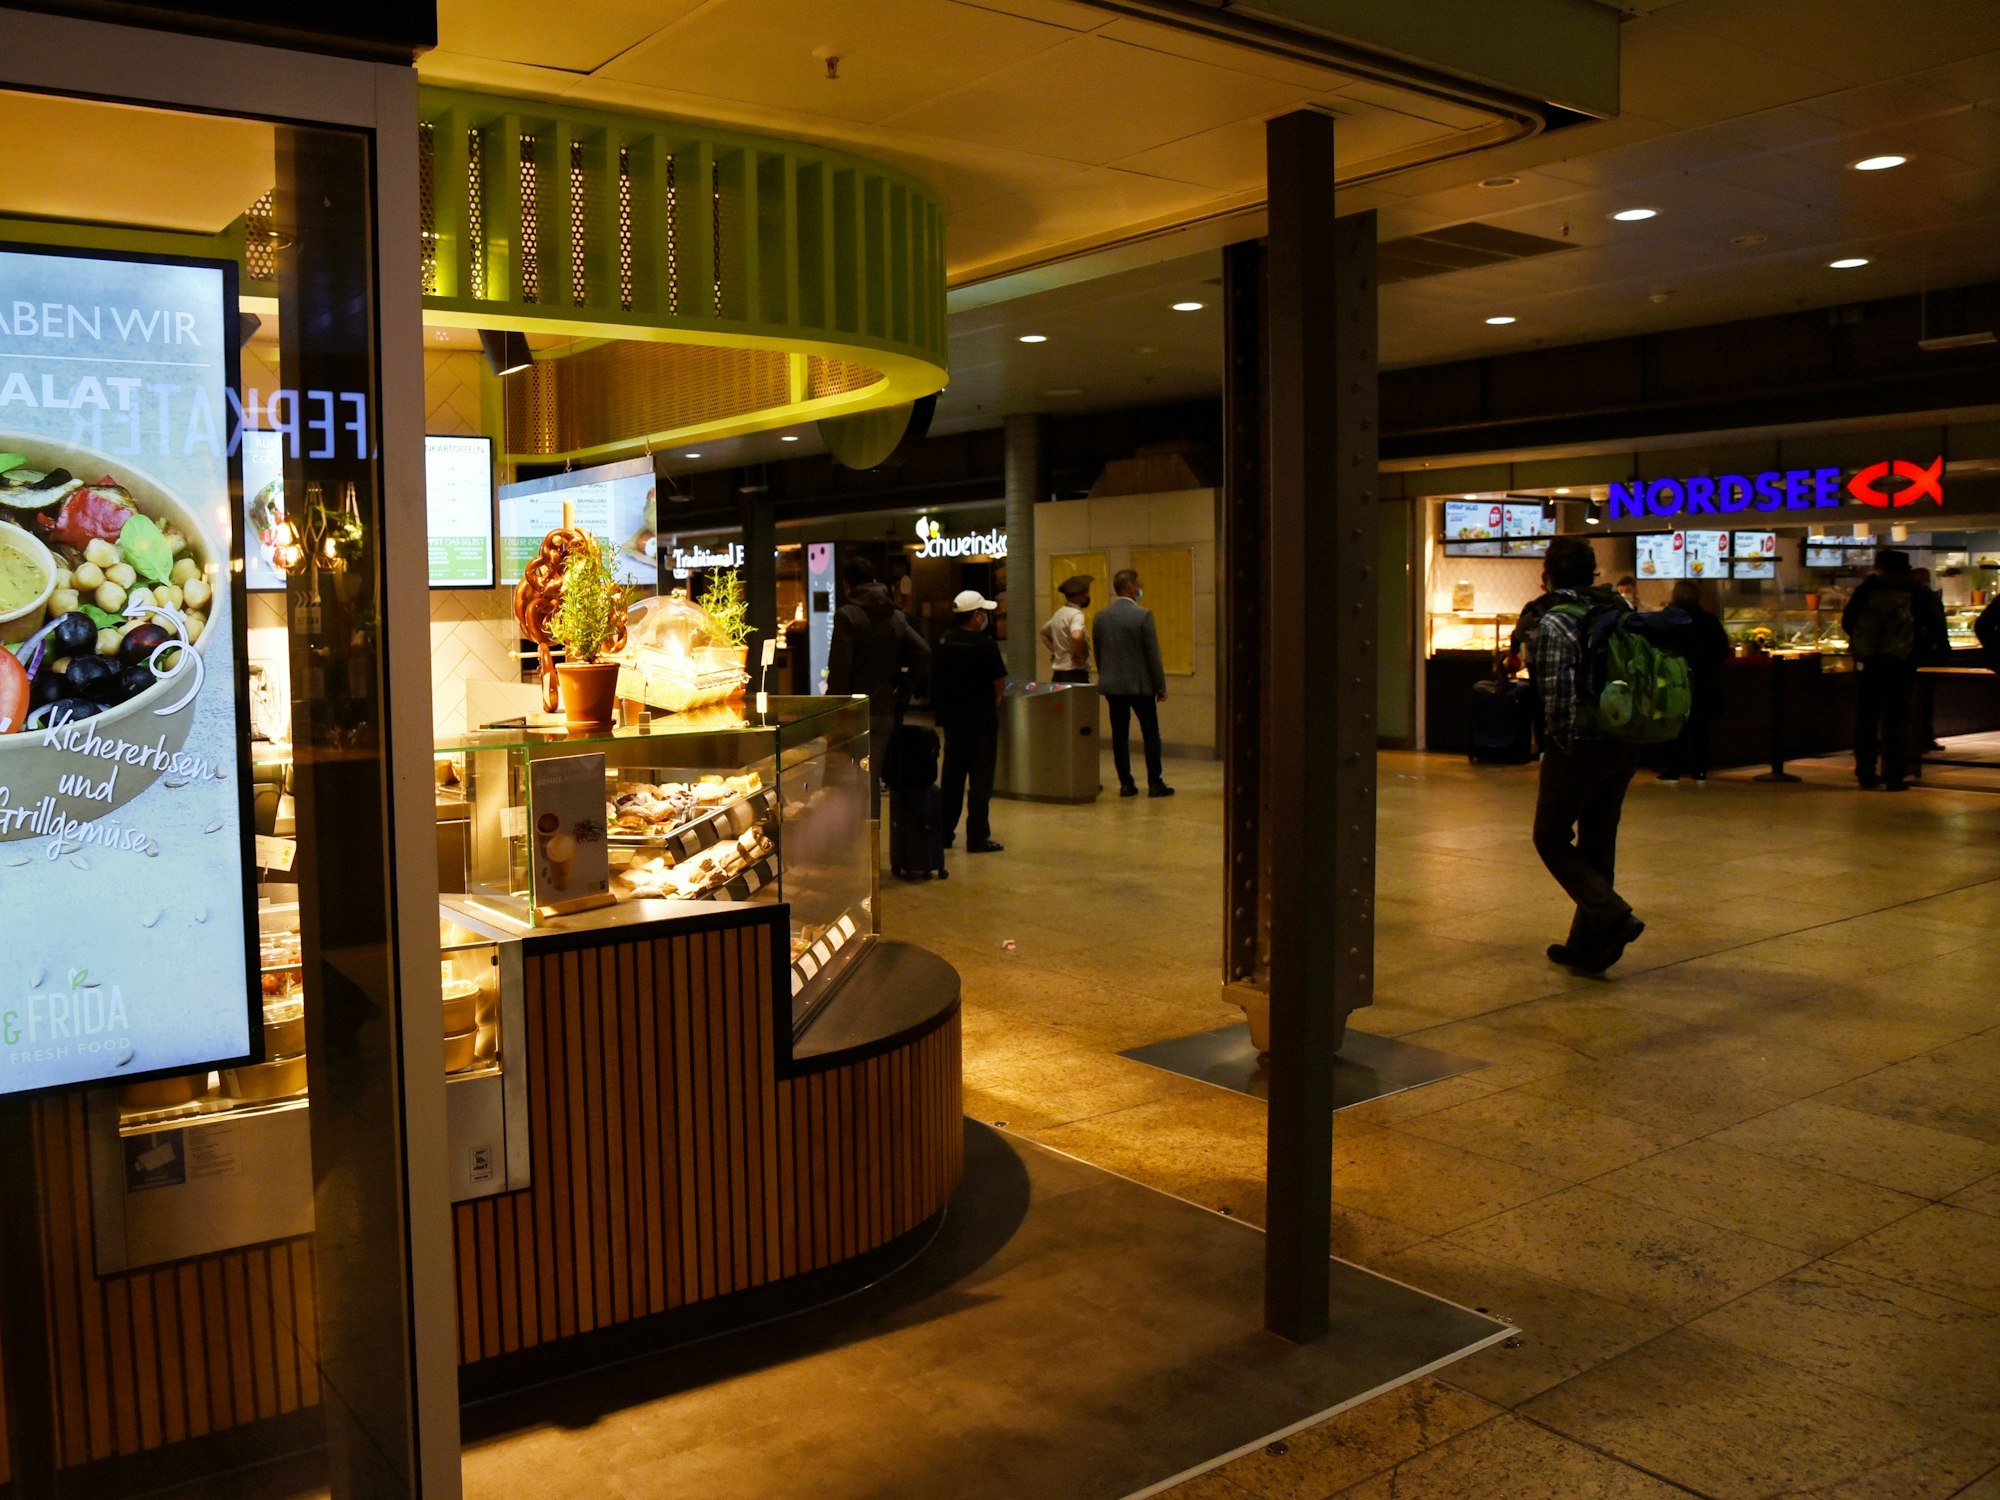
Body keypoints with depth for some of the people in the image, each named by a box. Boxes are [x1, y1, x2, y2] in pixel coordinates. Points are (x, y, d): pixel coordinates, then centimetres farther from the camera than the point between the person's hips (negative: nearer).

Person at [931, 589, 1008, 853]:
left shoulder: (943, 643, 4)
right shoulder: (985, 645, -15)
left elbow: (936, 678, 10)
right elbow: (1000, 682, -11)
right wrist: (993, 700, 8)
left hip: (951, 719, 6)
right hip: (981, 720, -6)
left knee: (951, 777, 15)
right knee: (980, 780, 0)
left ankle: (944, 833, 20)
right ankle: (977, 838, 0)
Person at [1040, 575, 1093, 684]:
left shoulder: (1058, 614, 15)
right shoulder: (1076, 614, -13)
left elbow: (1044, 633, 32)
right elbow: (1077, 636, -32)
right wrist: (1083, 656, -16)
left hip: (1057, 674, 9)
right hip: (1075, 674, -9)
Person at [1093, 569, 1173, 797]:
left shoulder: (1101, 616, 3)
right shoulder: (1142, 615, -12)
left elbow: (1097, 651, 10)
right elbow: (1152, 654, -11)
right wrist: (1161, 686, -4)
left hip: (1112, 685, 5)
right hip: (1140, 684, -5)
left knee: (1119, 734, 7)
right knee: (1151, 733, 5)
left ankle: (1125, 783, 7)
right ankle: (1155, 783, 6)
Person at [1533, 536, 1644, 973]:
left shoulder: (1553, 623, -13)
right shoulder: (1620, 611, 7)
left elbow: (1557, 695, -19)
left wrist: (1555, 743, -8)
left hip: (1577, 749, -7)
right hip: (1624, 749, 7)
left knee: (1551, 838, 8)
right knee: (1597, 844, 15)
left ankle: (1612, 915, -9)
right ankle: (1587, 945, 21)